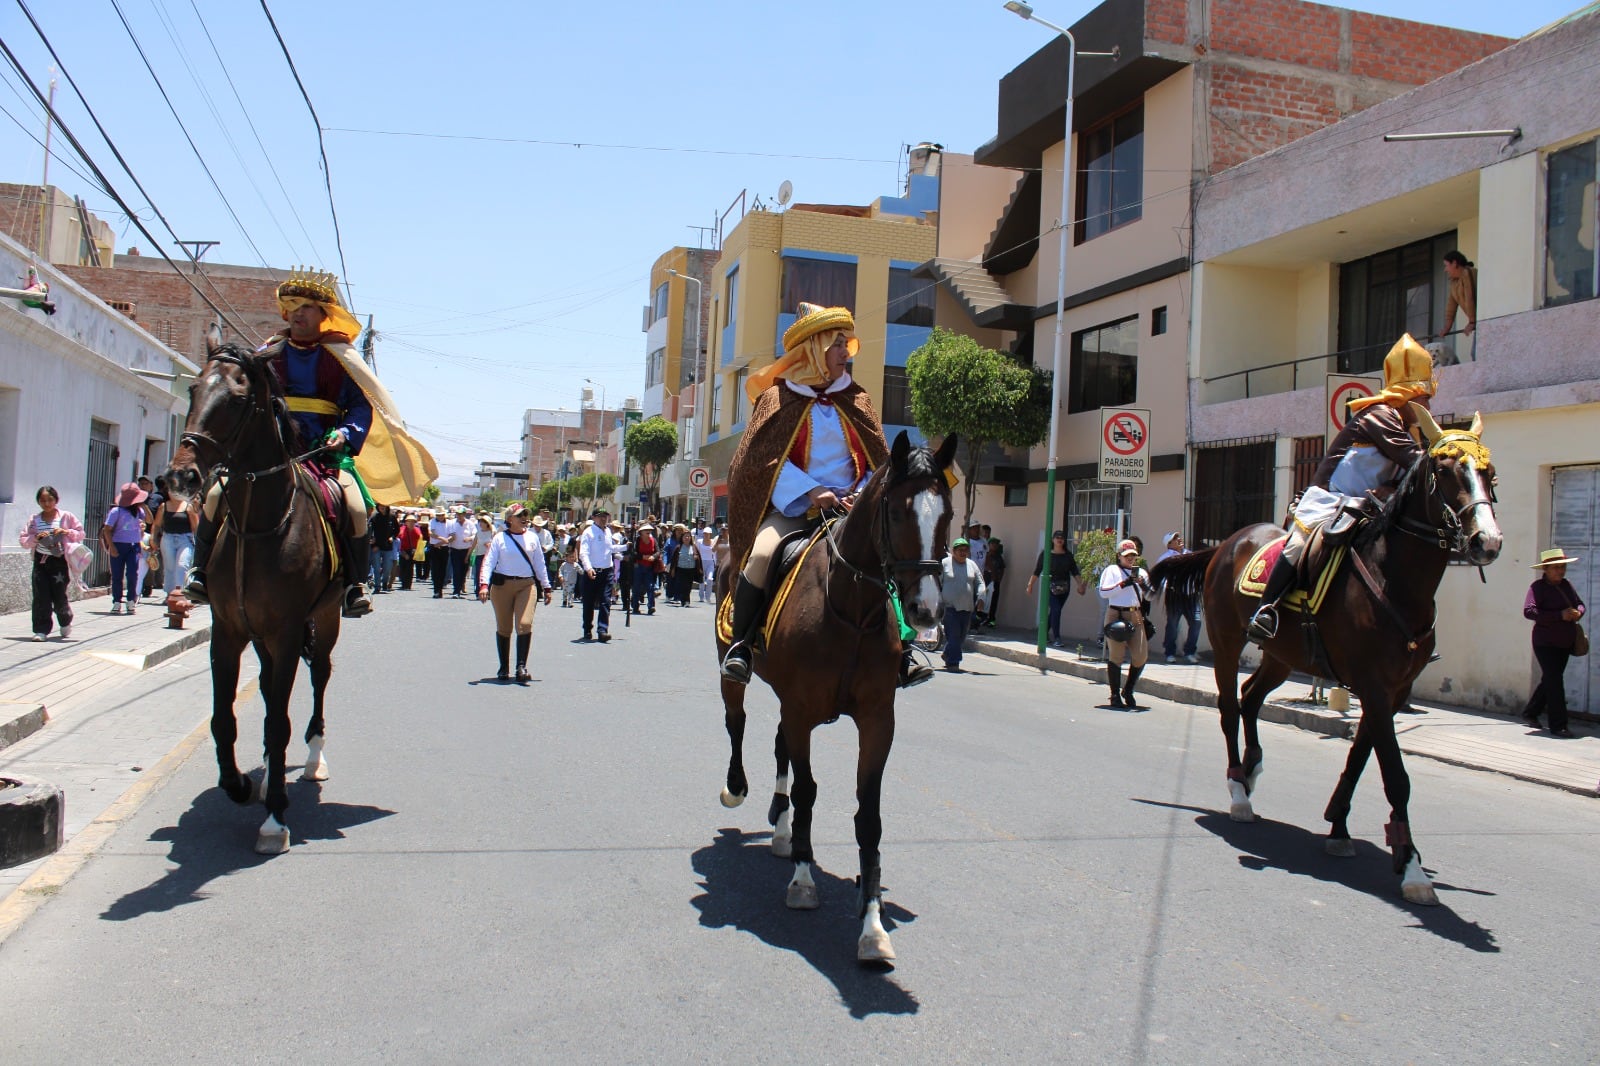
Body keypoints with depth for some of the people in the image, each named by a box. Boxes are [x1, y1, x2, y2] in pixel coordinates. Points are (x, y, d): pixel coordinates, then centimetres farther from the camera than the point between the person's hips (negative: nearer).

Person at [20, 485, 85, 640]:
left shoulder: (66, 517, 4)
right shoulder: (33, 519, 9)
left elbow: (80, 534, 6)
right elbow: (24, 541, 7)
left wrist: (66, 532, -11)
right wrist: (36, 538, -12)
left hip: (59, 560, -2)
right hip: (40, 560, 2)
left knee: (59, 595, -1)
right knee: (41, 597, -4)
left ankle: (65, 623, 26)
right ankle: (41, 629, 1)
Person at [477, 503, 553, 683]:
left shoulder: (532, 537, 10)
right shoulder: (499, 538, 1)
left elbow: (539, 563, 16)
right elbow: (489, 562, -5)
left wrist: (546, 587, 15)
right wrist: (484, 584, -18)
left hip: (526, 585, 1)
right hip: (502, 585, -1)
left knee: (525, 624, -15)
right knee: (503, 627, 7)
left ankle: (521, 667, -15)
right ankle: (503, 668, 20)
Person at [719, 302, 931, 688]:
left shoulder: (856, 400, 11)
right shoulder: (779, 398, 1)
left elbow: (877, 460, 11)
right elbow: (767, 458, -9)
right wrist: (810, 491, -21)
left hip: (849, 507, 4)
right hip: (792, 507, -3)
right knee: (761, 556, -29)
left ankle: (900, 652, -7)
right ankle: (740, 644, -13)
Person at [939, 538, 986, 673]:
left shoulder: (972, 565, 13)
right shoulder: (944, 564, 0)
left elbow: (980, 583, 17)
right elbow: (937, 583, 0)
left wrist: (980, 597, 1)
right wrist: (939, 601, -7)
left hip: (967, 607, 5)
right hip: (949, 606, -5)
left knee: (961, 636, 11)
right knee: (953, 635, -11)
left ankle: (947, 655, 33)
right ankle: (953, 663, -10)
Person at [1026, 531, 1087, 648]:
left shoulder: (1068, 555, 9)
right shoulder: (1046, 554, 0)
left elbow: (1075, 572, 9)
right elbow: (1037, 571, 1)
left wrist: (1081, 584, 0)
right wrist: (1030, 584, -1)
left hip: (1064, 587, 4)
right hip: (1050, 586, -4)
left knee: (1054, 611, 9)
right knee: (1056, 610, -14)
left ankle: (1044, 634, 26)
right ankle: (1056, 638, -14)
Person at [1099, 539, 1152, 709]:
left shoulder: (1141, 572, 20)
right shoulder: (1112, 570, 6)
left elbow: (1150, 597, 19)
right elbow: (1103, 592, -8)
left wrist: (1145, 587, -2)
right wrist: (1123, 583, -15)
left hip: (1136, 616, 4)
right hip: (1116, 615, -4)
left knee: (1141, 656, -2)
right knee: (1116, 655, -2)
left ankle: (1128, 691, 17)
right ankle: (1115, 695, 7)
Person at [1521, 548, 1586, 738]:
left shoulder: (1566, 585, 10)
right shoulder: (1538, 587, -12)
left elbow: (1579, 603, 22)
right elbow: (1529, 611, -23)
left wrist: (1578, 612, -4)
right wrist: (1560, 615, -27)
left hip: (1565, 643, 8)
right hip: (1546, 643, -8)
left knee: (1550, 681, 17)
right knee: (1554, 681, -9)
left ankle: (1530, 713, 33)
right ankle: (1558, 725, -5)